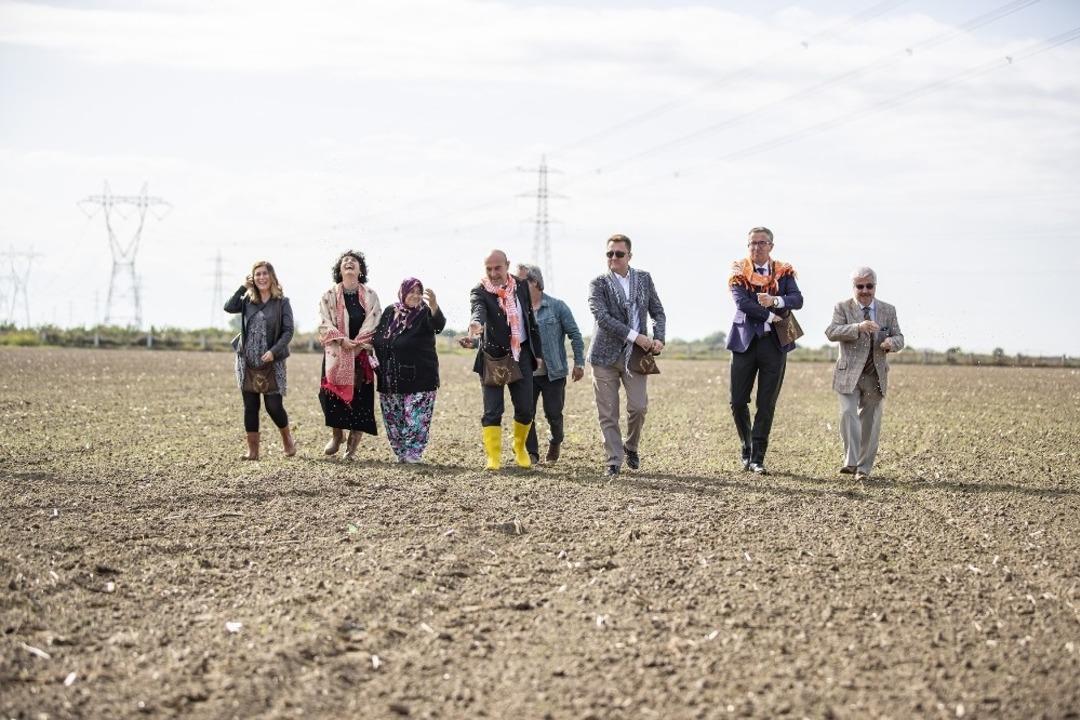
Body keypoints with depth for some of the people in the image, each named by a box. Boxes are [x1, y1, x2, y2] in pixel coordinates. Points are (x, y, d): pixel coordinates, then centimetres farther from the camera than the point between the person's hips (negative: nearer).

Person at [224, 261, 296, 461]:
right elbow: (229, 307, -9)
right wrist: (243, 287, -6)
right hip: (247, 362, 3)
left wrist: (274, 351, -18)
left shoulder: (282, 302, -1)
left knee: (274, 406, -6)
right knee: (250, 406, 3)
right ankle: (253, 450, 9)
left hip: (272, 363, -3)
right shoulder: (248, 300, 8)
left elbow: (288, 331, -6)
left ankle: (287, 440, 21)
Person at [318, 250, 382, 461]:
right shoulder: (329, 295, 7)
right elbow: (324, 324, -1)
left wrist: (356, 345, -11)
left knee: (359, 395, -5)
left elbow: (373, 325, 0)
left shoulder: (370, 296, 7)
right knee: (332, 393, -9)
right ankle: (337, 434, 11)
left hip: (361, 354, 0)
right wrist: (342, 340, -16)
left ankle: (353, 442, 3)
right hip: (335, 353, 0)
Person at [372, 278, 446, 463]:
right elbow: (377, 338, 18)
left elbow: (438, 325, -27)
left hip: (419, 376, -4)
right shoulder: (390, 312, 8)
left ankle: (413, 454, -4)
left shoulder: (425, 313, -4)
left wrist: (434, 305, -46)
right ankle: (401, 454, 19)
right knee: (393, 418, 9)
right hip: (391, 377, 4)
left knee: (416, 418, -9)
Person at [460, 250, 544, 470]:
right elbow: (478, 310, -31)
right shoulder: (480, 292, -9)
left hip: (521, 355, 3)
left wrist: (537, 352, 11)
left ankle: (520, 448, 26)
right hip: (493, 356, -3)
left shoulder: (520, 286, 4)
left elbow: (531, 319, 11)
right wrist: (475, 326, -55)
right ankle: (493, 457, -1)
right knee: (492, 410, -5)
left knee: (525, 408, 4)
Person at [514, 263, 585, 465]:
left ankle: (555, 443, 31)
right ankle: (531, 452, 9)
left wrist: (579, 363, -3)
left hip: (553, 373, -3)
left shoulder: (557, 306, -3)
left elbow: (574, 334, 1)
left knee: (553, 414, 3)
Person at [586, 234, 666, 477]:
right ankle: (614, 460, 9)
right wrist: (634, 336, -19)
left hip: (635, 354, 2)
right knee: (608, 413, -1)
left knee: (639, 406, -9)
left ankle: (632, 447, 17)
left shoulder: (644, 279, 9)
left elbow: (658, 312, 13)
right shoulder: (598, 284, -2)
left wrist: (659, 339, -6)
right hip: (606, 356, -1)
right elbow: (602, 317, -15)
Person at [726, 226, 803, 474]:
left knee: (767, 404, 0)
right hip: (745, 341, -1)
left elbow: (798, 300, -6)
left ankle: (757, 458, 6)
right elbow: (741, 302, -13)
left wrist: (775, 301, -24)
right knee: (738, 401, 0)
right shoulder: (738, 272, 2)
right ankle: (747, 449, 21)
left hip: (774, 343, 1)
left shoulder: (783, 272, 7)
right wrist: (771, 316, -14)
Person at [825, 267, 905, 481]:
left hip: (876, 375, 3)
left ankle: (864, 467, 15)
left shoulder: (888, 310, 9)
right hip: (849, 374, -3)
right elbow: (831, 332, -16)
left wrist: (891, 342, -17)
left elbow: (899, 339, 9)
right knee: (848, 414, -19)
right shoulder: (842, 308, 0)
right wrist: (858, 328, -31)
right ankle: (851, 461, -17)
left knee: (870, 422, 6)